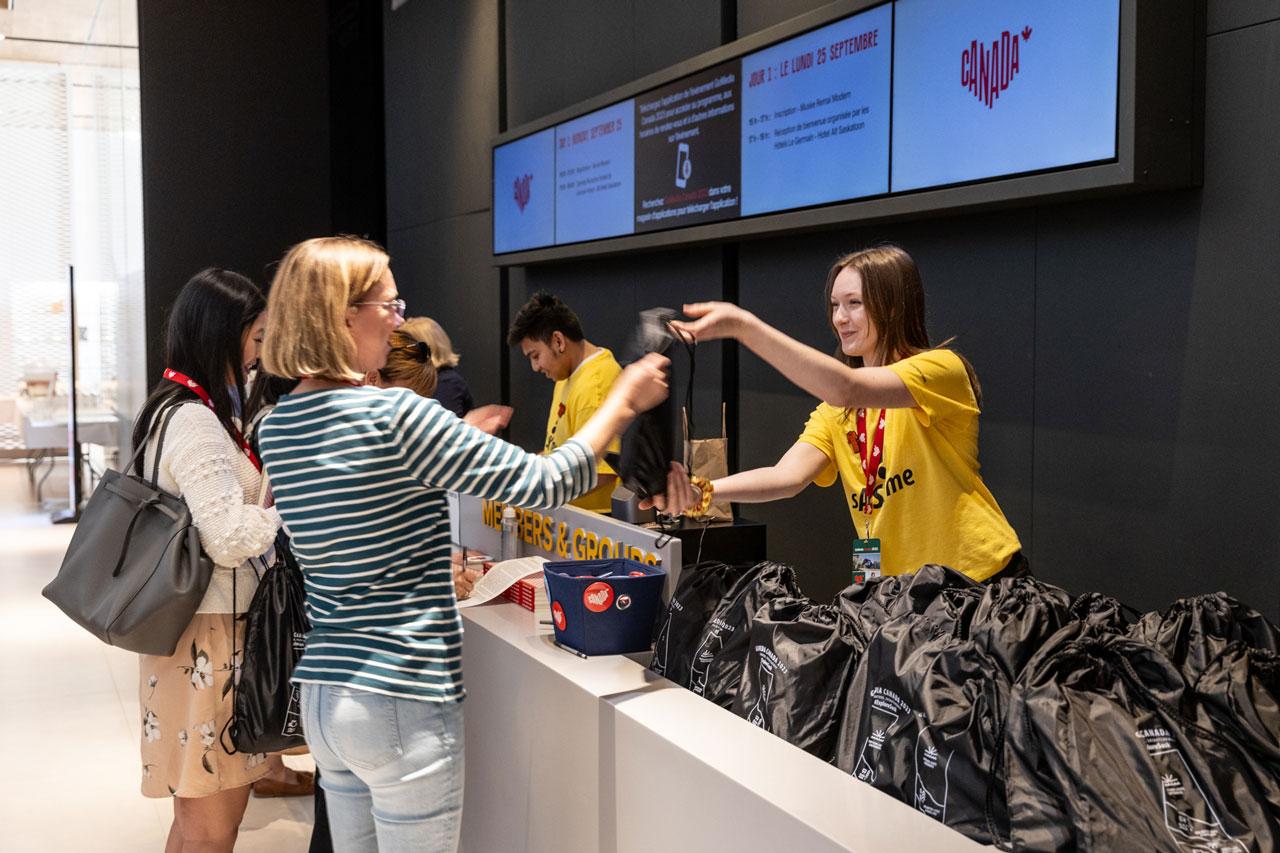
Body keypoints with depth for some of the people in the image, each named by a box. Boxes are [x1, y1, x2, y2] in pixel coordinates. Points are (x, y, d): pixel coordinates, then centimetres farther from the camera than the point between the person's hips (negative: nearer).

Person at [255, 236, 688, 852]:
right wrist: (626, 399, -5)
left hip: (322, 696, 8)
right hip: (402, 703, -8)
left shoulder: (278, 427, 5)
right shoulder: (394, 415, -19)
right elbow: (545, 485, -17)